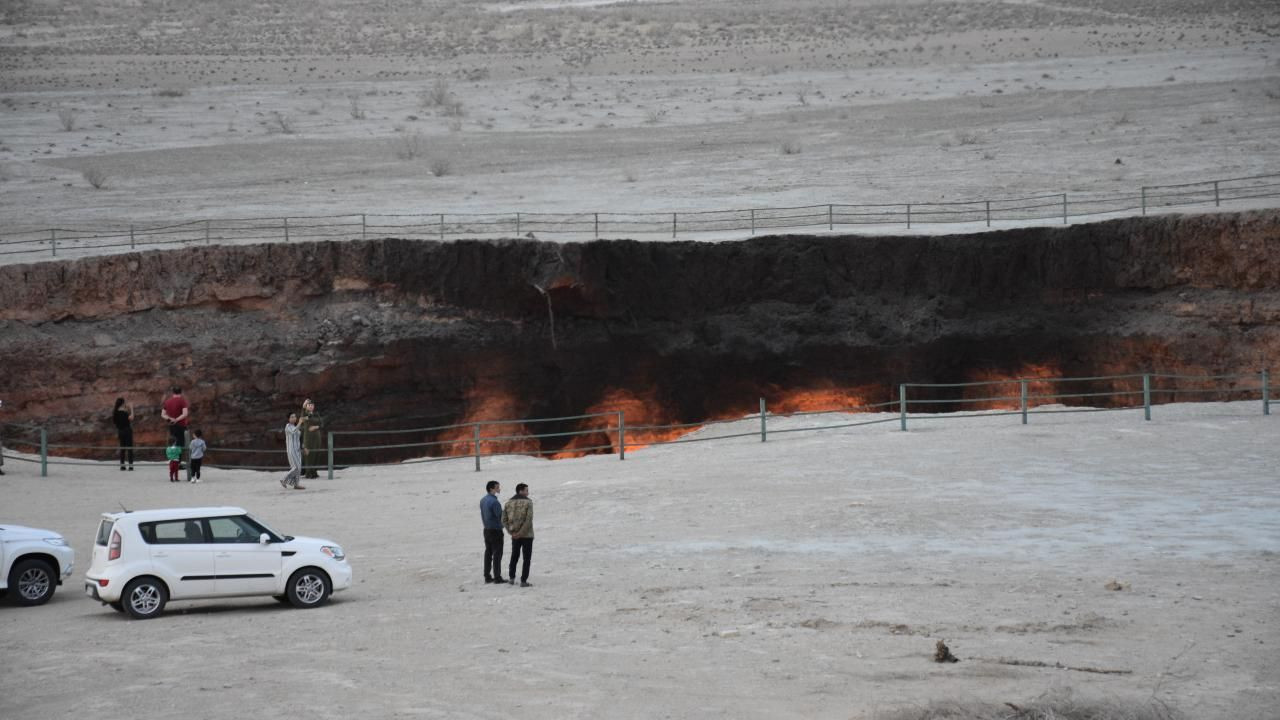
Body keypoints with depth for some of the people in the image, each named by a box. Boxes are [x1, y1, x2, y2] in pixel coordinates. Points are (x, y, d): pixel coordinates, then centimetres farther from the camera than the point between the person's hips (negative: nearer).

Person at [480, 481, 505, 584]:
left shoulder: (483, 500, 7)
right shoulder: (494, 502, -21)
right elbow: (500, 516, -18)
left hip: (486, 530, 8)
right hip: (495, 530, -8)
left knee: (488, 553, 12)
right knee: (497, 554, -2)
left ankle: (487, 577, 14)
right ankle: (497, 577, -1)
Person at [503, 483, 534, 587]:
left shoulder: (509, 503, 4)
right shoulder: (528, 502, -11)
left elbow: (504, 520, 0)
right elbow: (529, 520, -20)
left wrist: (511, 532, -1)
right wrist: (521, 533, -16)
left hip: (514, 535, 5)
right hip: (527, 535, -5)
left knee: (514, 556, 21)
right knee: (527, 558, 3)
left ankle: (511, 578, 25)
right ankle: (523, 581, 0)